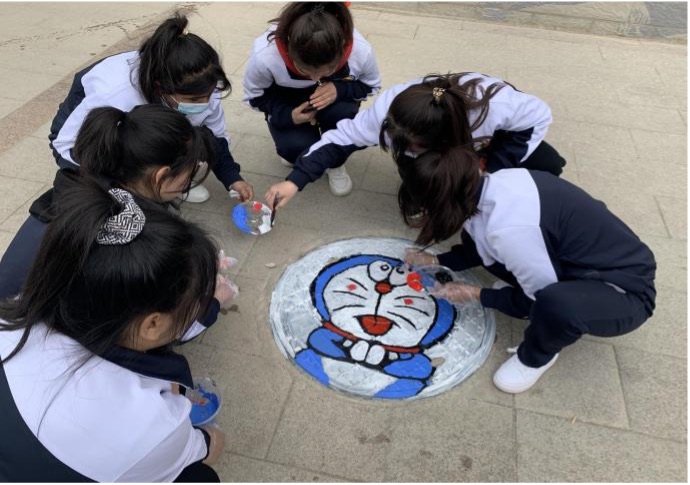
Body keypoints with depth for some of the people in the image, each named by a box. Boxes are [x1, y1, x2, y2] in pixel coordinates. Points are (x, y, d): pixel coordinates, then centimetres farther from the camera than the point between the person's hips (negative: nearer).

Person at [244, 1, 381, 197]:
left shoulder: (361, 51, -34)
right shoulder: (264, 55, -36)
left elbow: (371, 85, -12)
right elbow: (254, 96, -15)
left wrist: (340, 89, -34)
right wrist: (286, 115, -33)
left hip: (332, 95, 1)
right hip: (285, 100, 0)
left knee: (343, 115, -33)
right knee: (296, 148, -25)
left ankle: (334, 163, 0)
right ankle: (295, 145, 15)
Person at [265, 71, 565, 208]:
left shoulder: (495, 106, -45)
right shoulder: (389, 108, -39)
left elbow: (538, 114, -25)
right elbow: (343, 137, -30)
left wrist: (493, 168, -30)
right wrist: (296, 180, -38)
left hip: (497, 133, -1)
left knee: (547, 167, -19)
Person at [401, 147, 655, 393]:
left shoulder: (509, 229, -36)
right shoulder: (491, 186, -11)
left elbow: (542, 299, -21)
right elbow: (480, 246, 10)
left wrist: (476, 295, -12)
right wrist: (436, 261, 11)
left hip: (623, 289, -7)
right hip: (583, 260, 7)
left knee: (553, 305, -38)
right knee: (476, 239, -3)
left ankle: (535, 357, -5)